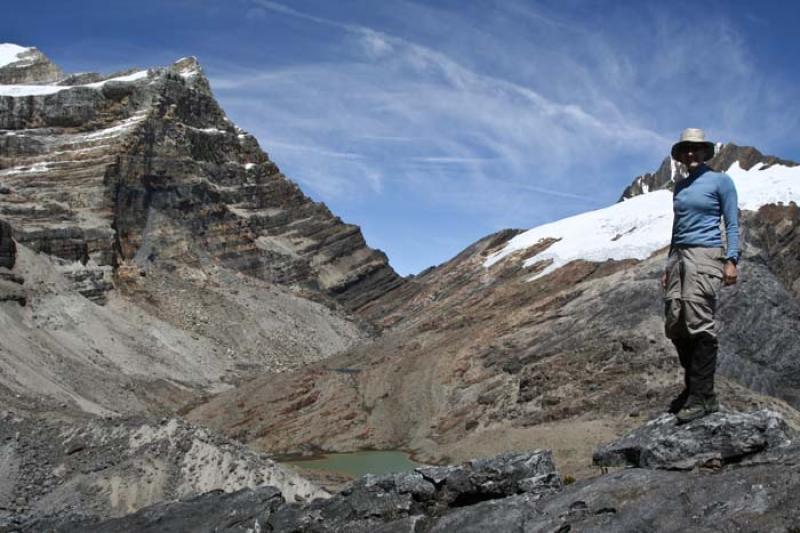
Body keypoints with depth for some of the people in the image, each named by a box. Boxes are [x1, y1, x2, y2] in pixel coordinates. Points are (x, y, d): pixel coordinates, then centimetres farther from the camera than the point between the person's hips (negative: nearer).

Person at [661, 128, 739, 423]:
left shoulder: (720, 181, 2)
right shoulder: (680, 185, 18)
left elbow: (732, 224, -1)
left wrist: (731, 260, -12)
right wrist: (669, 266, 20)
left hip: (705, 255, -6)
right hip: (678, 256, 6)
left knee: (699, 324, -14)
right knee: (675, 325, 2)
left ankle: (703, 396, -9)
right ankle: (693, 387, 15)